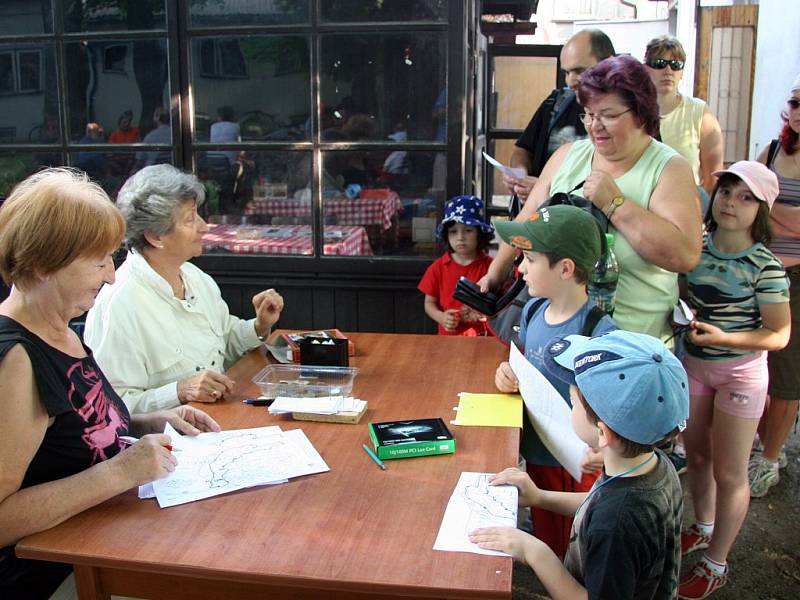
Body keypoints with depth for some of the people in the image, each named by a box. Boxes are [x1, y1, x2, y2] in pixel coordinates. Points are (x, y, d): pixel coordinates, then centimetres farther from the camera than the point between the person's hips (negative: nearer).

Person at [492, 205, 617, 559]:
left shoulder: (600, 334, -27)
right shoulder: (533, 310, -3)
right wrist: (508, 372, -6)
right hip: (534, 454, 7)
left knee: (572, 558, 14)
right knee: (544, 540, 27)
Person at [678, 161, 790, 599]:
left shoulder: (765, 267, -19)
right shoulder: (696, 247, -4)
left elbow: (779, 334, -15)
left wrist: (722, 337, -25)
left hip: (740, 372, -5)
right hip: (693, 363, 6)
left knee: (728, 472, 8)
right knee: (696, 455, 22)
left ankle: (715, 564, 25)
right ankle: (703, 527, 47)